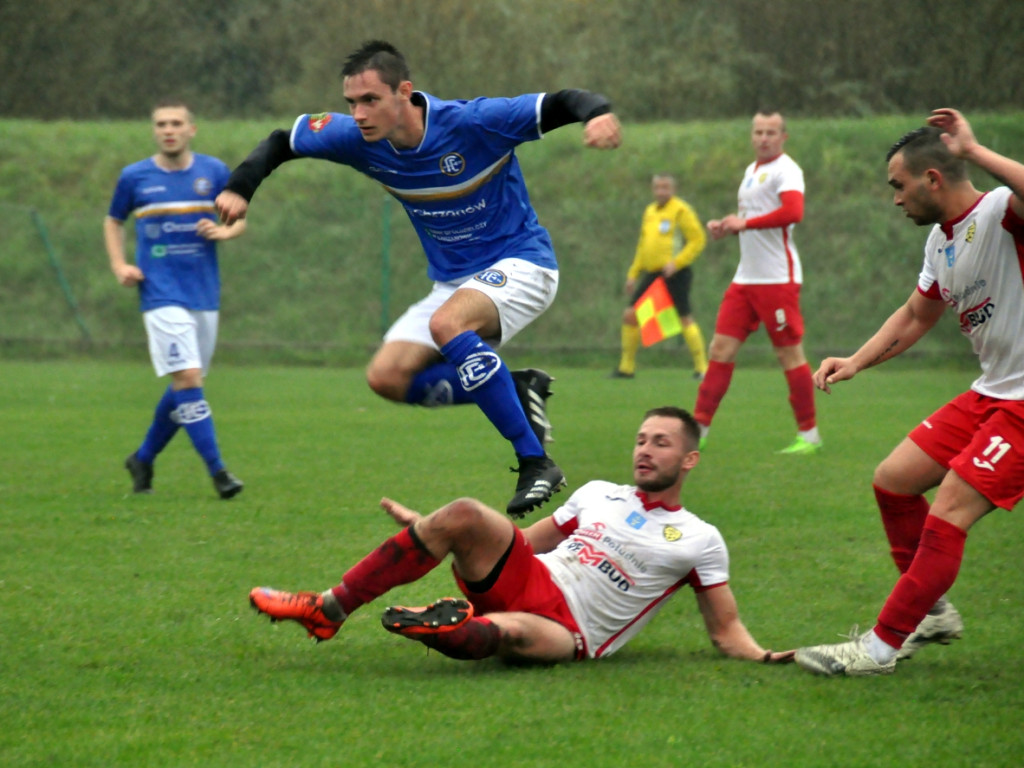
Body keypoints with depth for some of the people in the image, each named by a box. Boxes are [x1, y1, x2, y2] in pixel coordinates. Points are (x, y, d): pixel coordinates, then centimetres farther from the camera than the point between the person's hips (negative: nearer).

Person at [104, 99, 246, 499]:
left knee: (184, 386, 9)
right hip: (162, 296, -3)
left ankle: (143, 458, 29)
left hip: (205, 295, 3)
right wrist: (119, 265, 1)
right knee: (188, 378, -17)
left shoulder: (215, 172, 4)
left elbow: (239, 219, 13)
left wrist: (225, 230, -10)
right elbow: (113, 221, 16)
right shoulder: (134, 177, 1)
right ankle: (217, 471, -17)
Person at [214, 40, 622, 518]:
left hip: (519, 263, -7)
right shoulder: (358, 139, -9)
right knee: (387, 378, -10)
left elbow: (560, 103, -26)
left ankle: (535, 462, -32)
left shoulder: (473, 124, -25)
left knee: (447, 324, -36)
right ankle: (517, 390, 4)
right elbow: (282, 141, 7)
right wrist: (240, 187, -10)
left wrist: (597, 113, -49)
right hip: (453, 281, 7)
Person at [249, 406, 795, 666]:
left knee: (509, 631, -45)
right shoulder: (598, 494, 21)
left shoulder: (700, 541, 7)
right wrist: (428, 530, 21)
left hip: (568, 634, -5)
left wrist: (763, 657, -14)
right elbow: (526, 541, 26)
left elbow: (725, 630, 8)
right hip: (528, 579, 5)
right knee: (464, 515, -23)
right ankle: (330, 609, -23)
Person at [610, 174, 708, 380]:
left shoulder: (680, 210, -6)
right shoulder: (650, 212, 17)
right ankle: (627, 367, 13)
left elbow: (698, 240, -11)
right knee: (630, 315, 3)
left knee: (684, 318, -10)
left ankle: (702, 368, -2)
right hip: (651, 273, 7)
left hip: (674, 273, -7)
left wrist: (676, 263, -18)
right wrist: (633, 274, 21)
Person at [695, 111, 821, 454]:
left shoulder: (785, 169, -9)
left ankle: (809, 435, 5)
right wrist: (726, 226, 10)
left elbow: (793, 211, -26)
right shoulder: (752, 170, 18)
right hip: (746, 278, 8)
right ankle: (698, 429, 5)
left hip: (777, 279, -8)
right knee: (721, 349, 3)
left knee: (789, 354, -4)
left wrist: (744, 222, -23)